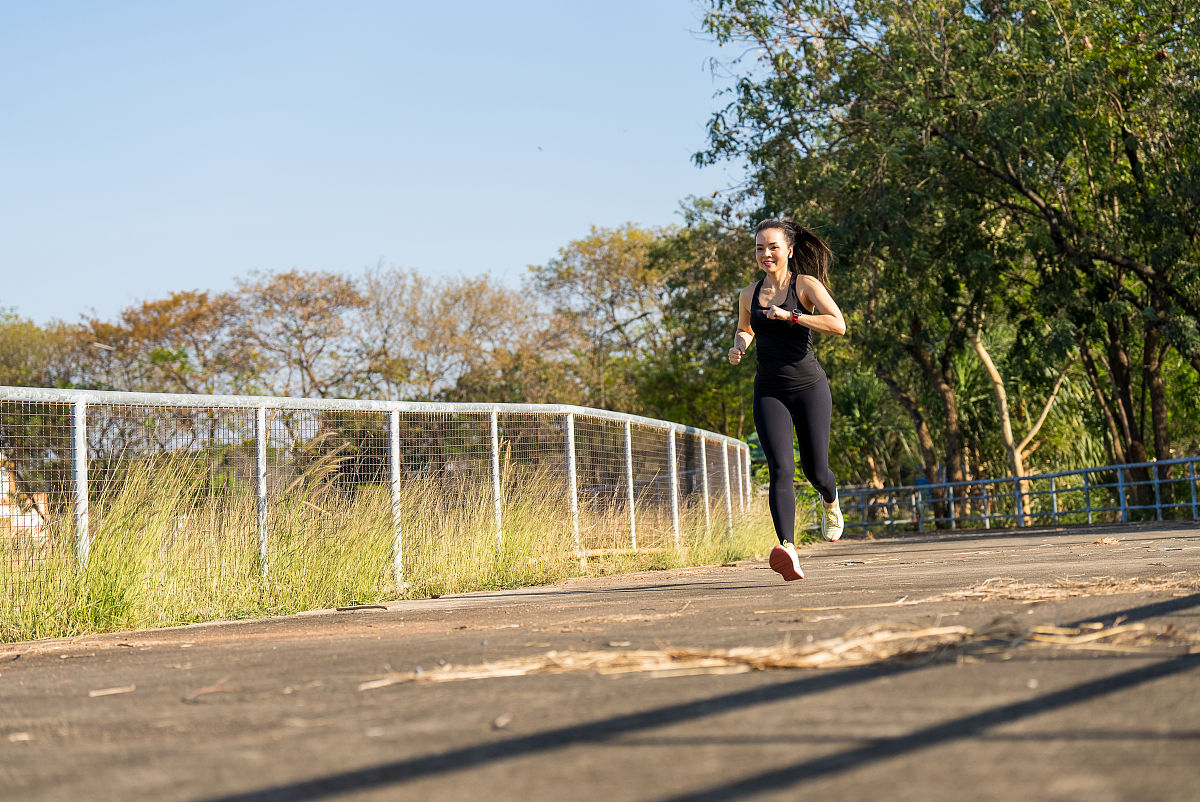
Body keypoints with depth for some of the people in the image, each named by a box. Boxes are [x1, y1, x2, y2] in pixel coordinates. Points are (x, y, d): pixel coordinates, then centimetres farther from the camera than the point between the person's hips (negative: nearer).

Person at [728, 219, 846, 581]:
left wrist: (790, 315, -21)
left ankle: (831, 501, 45)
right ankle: (788, 551, -30)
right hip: (769, 391, 2)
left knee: (815, 471, 6)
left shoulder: (806, 284, -3)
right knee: (781, 469, -17)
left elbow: (838, 324, -17)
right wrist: (738, 347, 7)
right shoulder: (749, 295, 10)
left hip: (809, 387, -2)